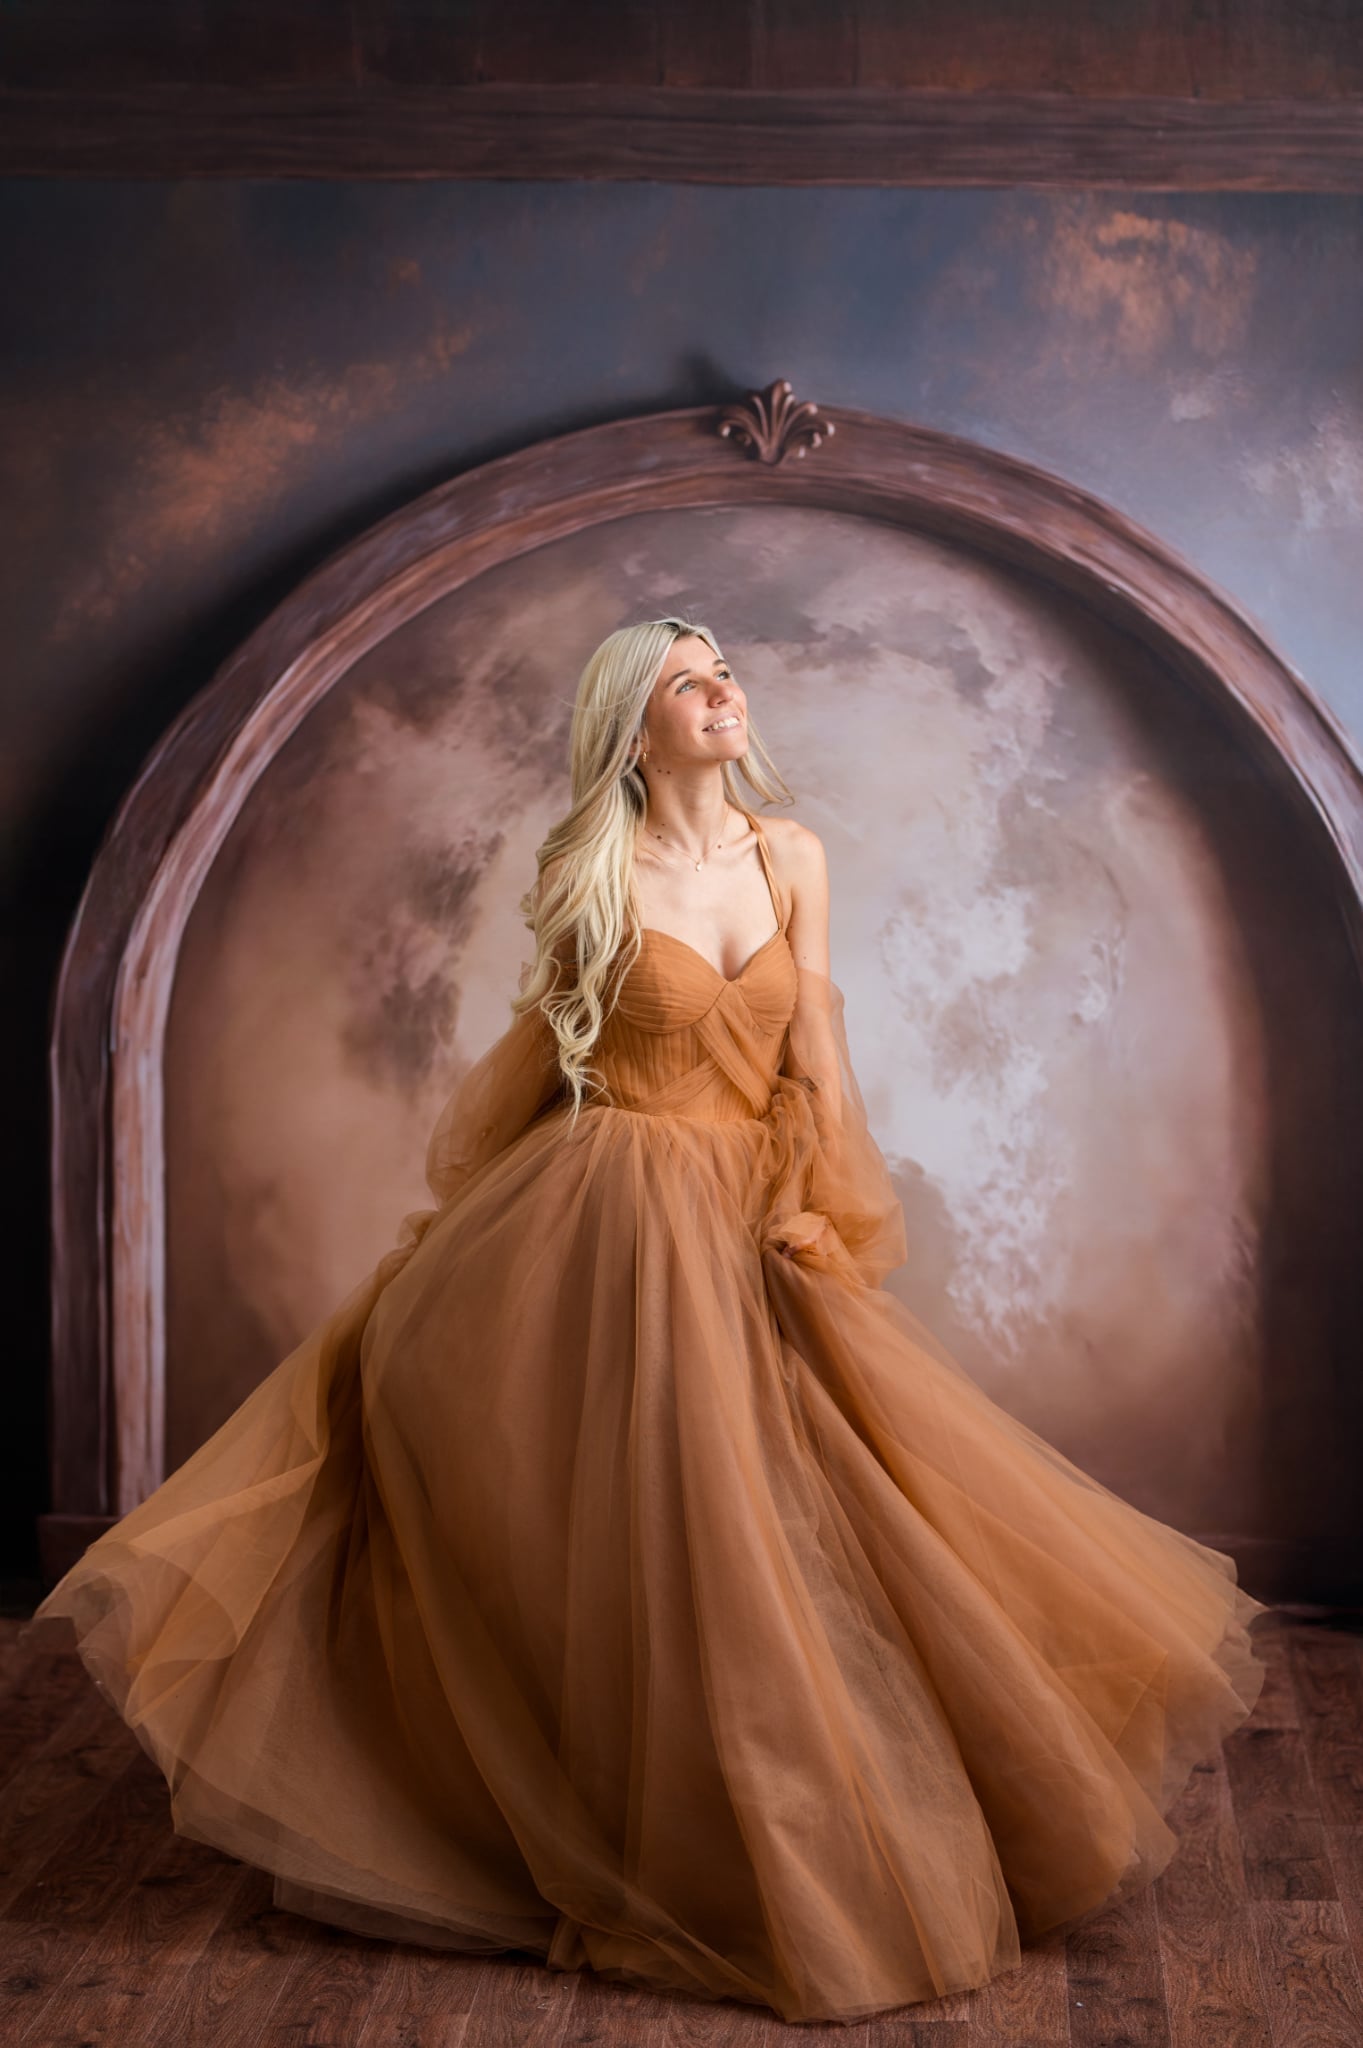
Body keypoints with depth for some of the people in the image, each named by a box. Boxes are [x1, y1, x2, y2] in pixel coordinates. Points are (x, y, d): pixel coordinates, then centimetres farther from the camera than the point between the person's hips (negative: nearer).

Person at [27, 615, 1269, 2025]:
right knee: (639, 1524, 1)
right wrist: (456, 1221, 10)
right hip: (614, 1220, -3)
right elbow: (540, 1050, 5)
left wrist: (831, 1223, -4)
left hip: (751, 1224, 3)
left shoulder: (793, 857, 4)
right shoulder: (593, 874, -4)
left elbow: (815, 1052, 3)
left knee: (753, 1522, 6)